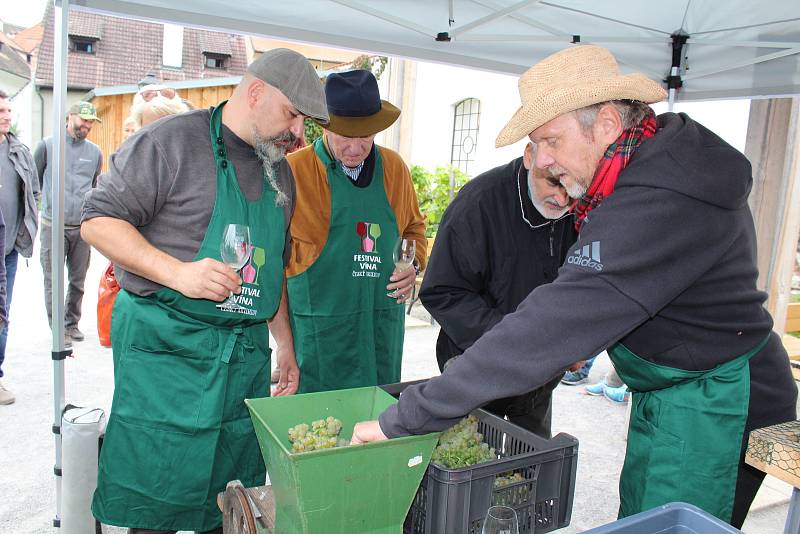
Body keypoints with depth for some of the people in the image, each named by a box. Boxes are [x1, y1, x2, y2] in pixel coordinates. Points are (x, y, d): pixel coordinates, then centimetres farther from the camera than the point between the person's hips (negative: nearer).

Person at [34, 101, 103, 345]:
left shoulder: (95, 152, 10)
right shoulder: (47, 145, 2)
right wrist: (44, 204, 8)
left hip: (83, 227, 3)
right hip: (53, 225, -2)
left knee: (78, 281, 9)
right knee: (53, 281, 0)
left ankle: (72, 323, 23)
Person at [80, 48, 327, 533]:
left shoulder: (280, 173, 14)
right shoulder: (172, 140, -7)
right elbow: (99, 220, -9)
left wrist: (285, 344, 17)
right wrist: (179, 272, -23)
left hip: (247, 355, 6)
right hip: (166, 346, -6)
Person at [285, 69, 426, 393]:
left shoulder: (394, 168, 7)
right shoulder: (294, 170, -6)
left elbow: (414, 228, 20)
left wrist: (413, 265, 2)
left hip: (383, 326, 4)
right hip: (319, 328, -4)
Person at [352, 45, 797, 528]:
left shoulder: (654, 207, -33)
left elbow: (547, 332, -38)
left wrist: (404, 419, -33)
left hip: (713, 411, -9)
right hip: (668, 395, 9)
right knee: (636, 518, 20)